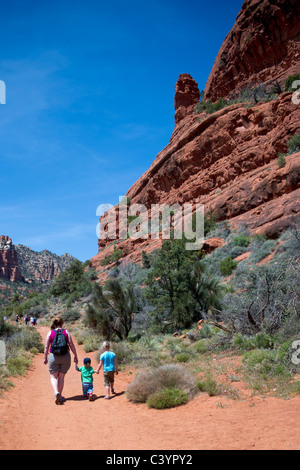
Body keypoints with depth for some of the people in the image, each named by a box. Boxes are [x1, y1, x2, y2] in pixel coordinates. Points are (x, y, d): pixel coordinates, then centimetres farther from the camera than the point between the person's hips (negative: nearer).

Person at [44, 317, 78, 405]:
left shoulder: (50, 333, 2)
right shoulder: (66, 332, 3)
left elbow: (46, 347, 0)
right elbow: (71, 345, -1)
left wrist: (45, 358, 9)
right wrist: (75, 356, 5)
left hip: (53, 356, -1)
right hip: (65, 356, 1)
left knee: (53, 376, 8)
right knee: (61, 376, 13)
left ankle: (56, 392, -15)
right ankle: (60, 396, 17)